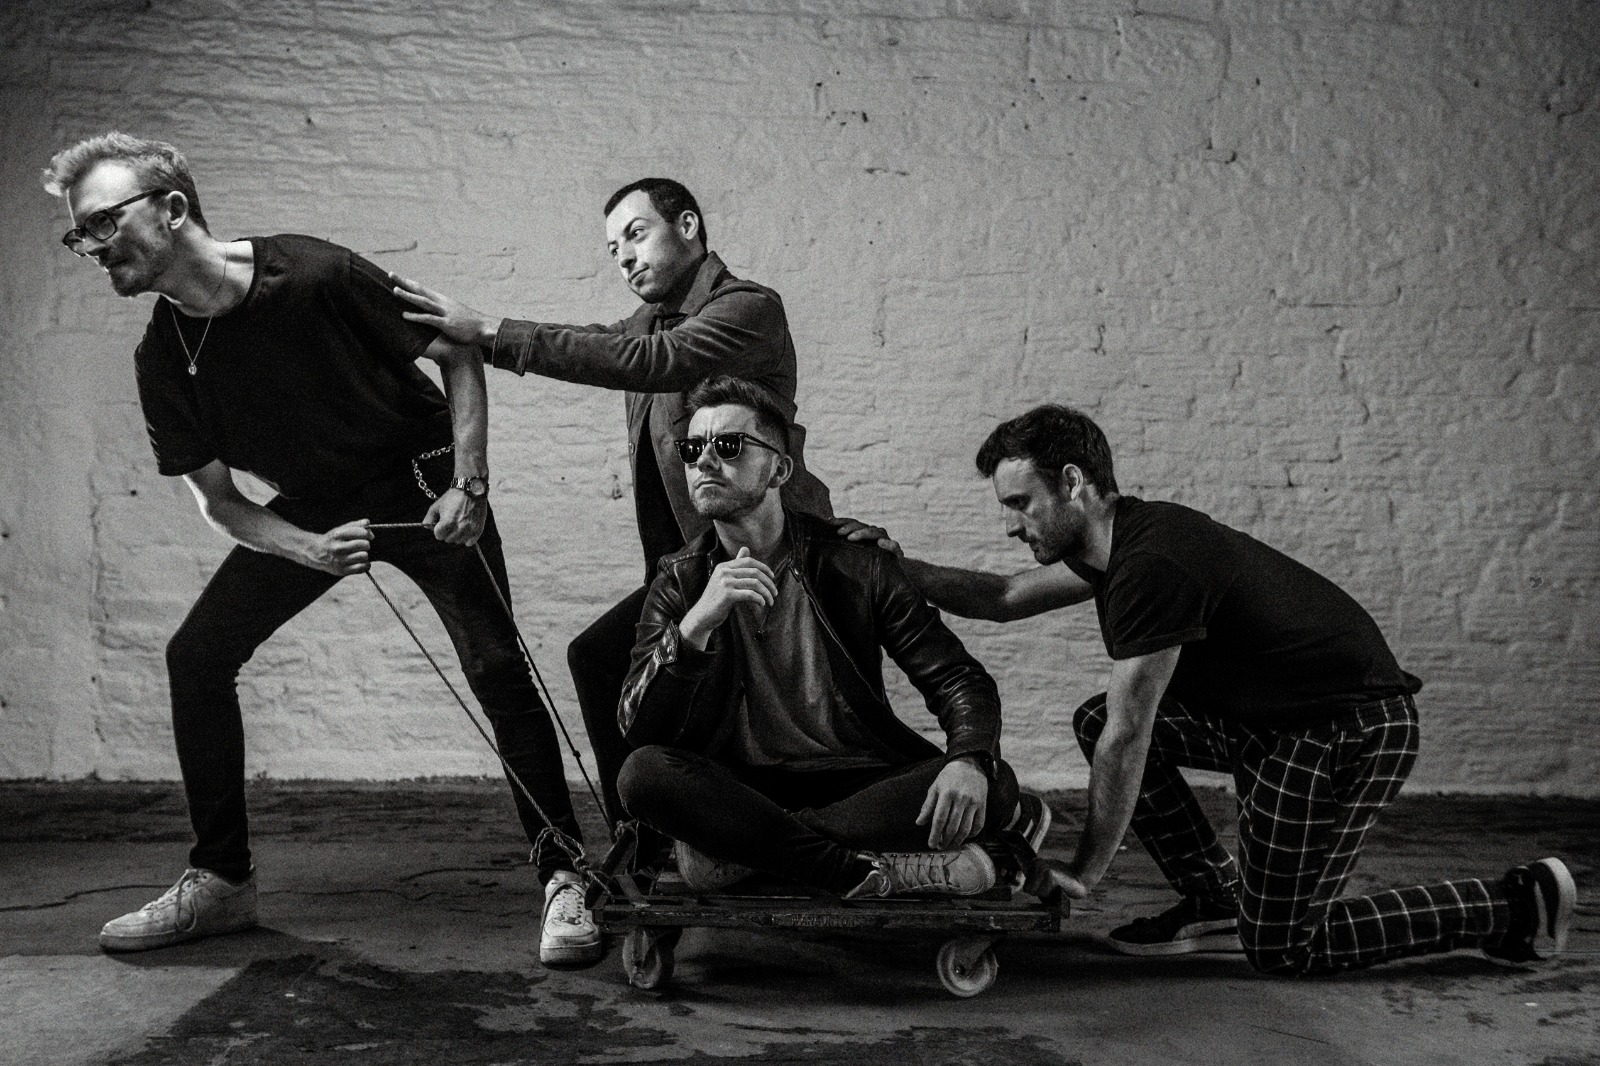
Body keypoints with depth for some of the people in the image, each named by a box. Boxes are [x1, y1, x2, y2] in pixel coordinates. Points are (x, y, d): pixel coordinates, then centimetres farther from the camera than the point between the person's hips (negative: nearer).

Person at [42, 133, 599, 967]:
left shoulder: (317, 277, -25)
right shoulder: (163, 361, -10)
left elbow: (458, 353, -14)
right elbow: (216, 497, -1)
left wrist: (469, 484, -21)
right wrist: (308, 549, -19)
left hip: (421, 485, -5)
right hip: (310, 507, 5)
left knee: (496, 670, -16)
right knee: (196, 654, -3)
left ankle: (563, 878, -4)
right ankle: (220, 881, 10)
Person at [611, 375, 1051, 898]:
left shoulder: (852, 562, -1)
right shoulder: (680, 581, 2)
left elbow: (959, 678, -2)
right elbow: (637, 731, -10)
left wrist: (970, 760, -25)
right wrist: (695, 625, -28)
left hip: (860, 783, 1)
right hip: (740, 788, 0)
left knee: (991, 782, -25)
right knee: (643, 774, -29)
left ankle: (739, 846, -25)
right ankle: (873, 871, -30)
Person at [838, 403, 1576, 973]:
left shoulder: (1149, 569, -26)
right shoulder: (1120, 539, 4)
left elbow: (1127, 742, -21)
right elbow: (1005, 599, 16)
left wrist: (1086, 874, -11)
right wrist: (900, 568, 7)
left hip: (1347, 732, -10)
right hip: (1273, 715, 10)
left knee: (1281, 949, 0)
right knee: (1098, 719, 7)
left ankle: (1516, 907, 11)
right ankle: (1213, 903, 13)